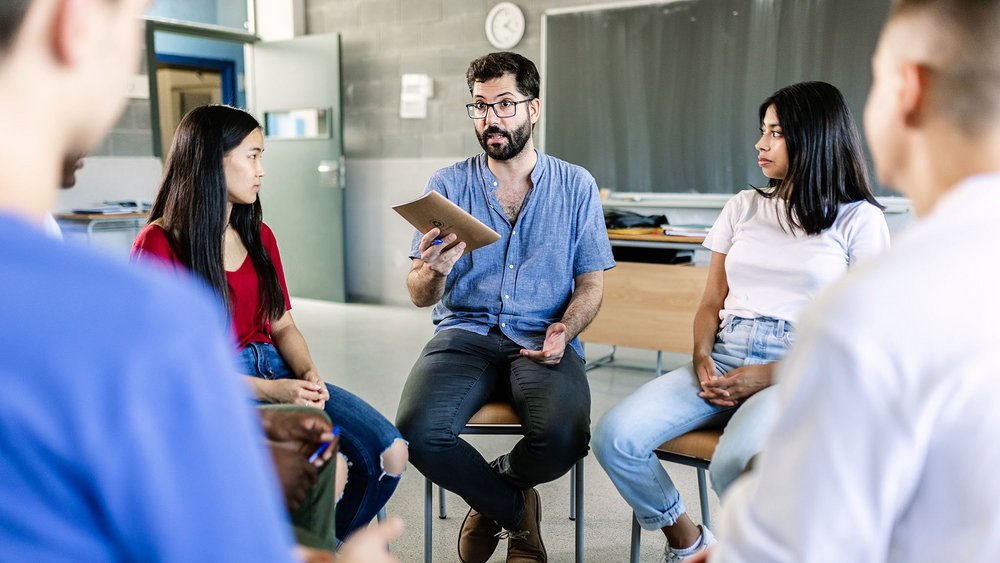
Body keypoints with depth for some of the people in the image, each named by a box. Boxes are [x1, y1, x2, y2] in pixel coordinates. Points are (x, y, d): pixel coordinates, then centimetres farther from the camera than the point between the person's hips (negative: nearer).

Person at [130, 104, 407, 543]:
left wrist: (309, 374, -8)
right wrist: (267, 391, -18)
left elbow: (282, 325, 13)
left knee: (389, 453, -12)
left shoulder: (259, 236, 14)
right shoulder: (158, 244, -7)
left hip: (275, 369, 7)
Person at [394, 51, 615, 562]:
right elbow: (420, 296, 2)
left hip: (543, 341, 0)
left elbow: (590, 282, 8)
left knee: (564, 438, -30)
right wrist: (434, 271, -23)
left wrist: (565, 330, -14)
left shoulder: (576, 185, 8)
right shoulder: (448, 185, 6)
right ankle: (517, 512, 4)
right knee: (418, 431, -28)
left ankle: (492, 497, 10)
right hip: (464, 334, 1)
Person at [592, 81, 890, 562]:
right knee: (613, 437, -20)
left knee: (734, 464, -35)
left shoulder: (860, 219, 5)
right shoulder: (744, 207, 18)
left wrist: (770, 376, -13)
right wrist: (702, 358, -4)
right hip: (724, 361, 4)